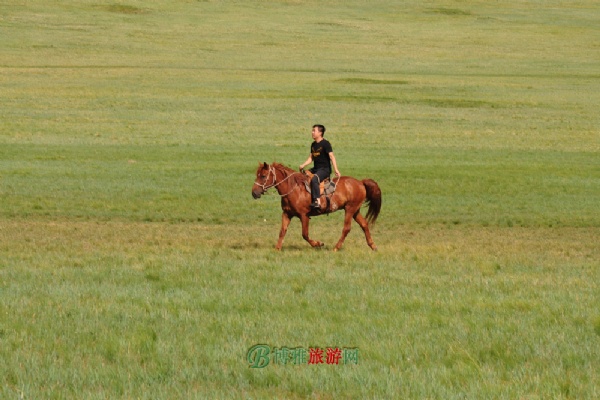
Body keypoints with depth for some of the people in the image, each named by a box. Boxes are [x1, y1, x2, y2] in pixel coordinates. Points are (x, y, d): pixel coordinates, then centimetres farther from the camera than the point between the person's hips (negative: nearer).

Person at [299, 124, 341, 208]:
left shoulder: (325, 143, -10)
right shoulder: (313, 145, 15)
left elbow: (331, 156, -16)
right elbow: (311, 157, 21)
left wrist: (336, 170, -25)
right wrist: (303, 166, 6)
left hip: (325, 169, -9)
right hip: (316, 168, 9)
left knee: (314, 179, -34)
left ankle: (317, 202, -38)